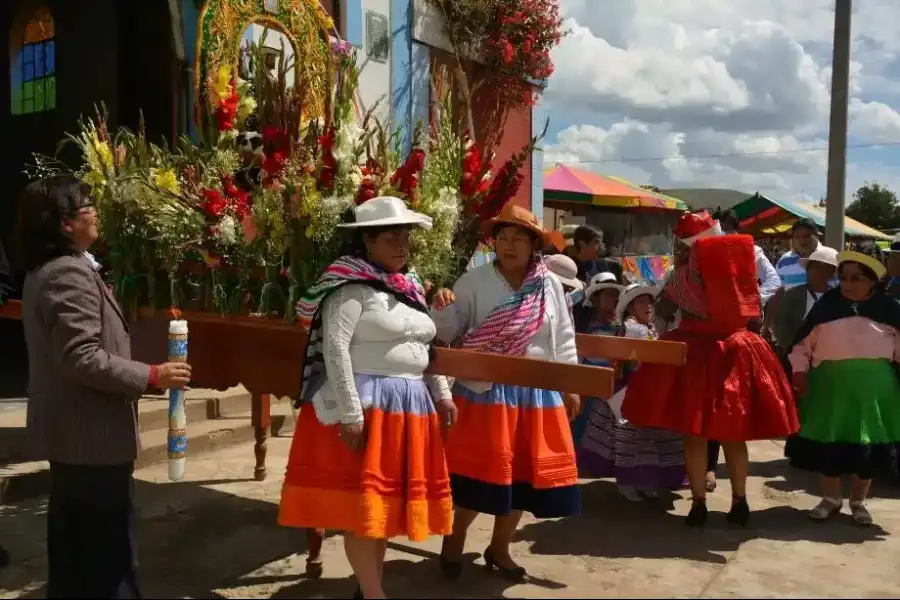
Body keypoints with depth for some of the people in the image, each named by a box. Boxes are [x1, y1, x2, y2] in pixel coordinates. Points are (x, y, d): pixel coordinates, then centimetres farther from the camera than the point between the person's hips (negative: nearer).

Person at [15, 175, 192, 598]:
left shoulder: (42, 271, 13)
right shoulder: (70, 273, -20)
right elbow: (82, 359, -26)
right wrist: (152, 376, -20)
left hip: (68, 432, 10)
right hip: (91, 434, -10)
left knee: (73, 541, 20)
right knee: (110, 550, 0)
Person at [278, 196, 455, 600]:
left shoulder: (408, 286, 14)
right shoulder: (351, 285, -11)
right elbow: (334, 349, -19)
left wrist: (441, 394, 17)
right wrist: (351, 414, -23)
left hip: (410, 404, 8)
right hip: (364, 404, -8)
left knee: (388, 498, 16)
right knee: (362, 502, -1)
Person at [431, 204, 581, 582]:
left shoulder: (550, 286, 4)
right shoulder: (474, 281, -4)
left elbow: (563, 339, 10)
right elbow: (449, 333, -4)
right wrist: (442, 310, -25)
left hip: (537, 392, 4)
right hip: (485, 391, -3)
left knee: (523, 472, 10)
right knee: (481, 469, 0)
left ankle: (499, 547, 30)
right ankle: (456, 537, 27)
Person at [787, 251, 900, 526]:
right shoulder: (826, 305, 2)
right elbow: (803, 344, 3)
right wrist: (800, 373, -5)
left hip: (873, 387, 0)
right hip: (830, 385, 0)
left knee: (867, 447, 8)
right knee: (827, 443, 7)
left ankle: (858, 502, 27)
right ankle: (831, 498, 25)